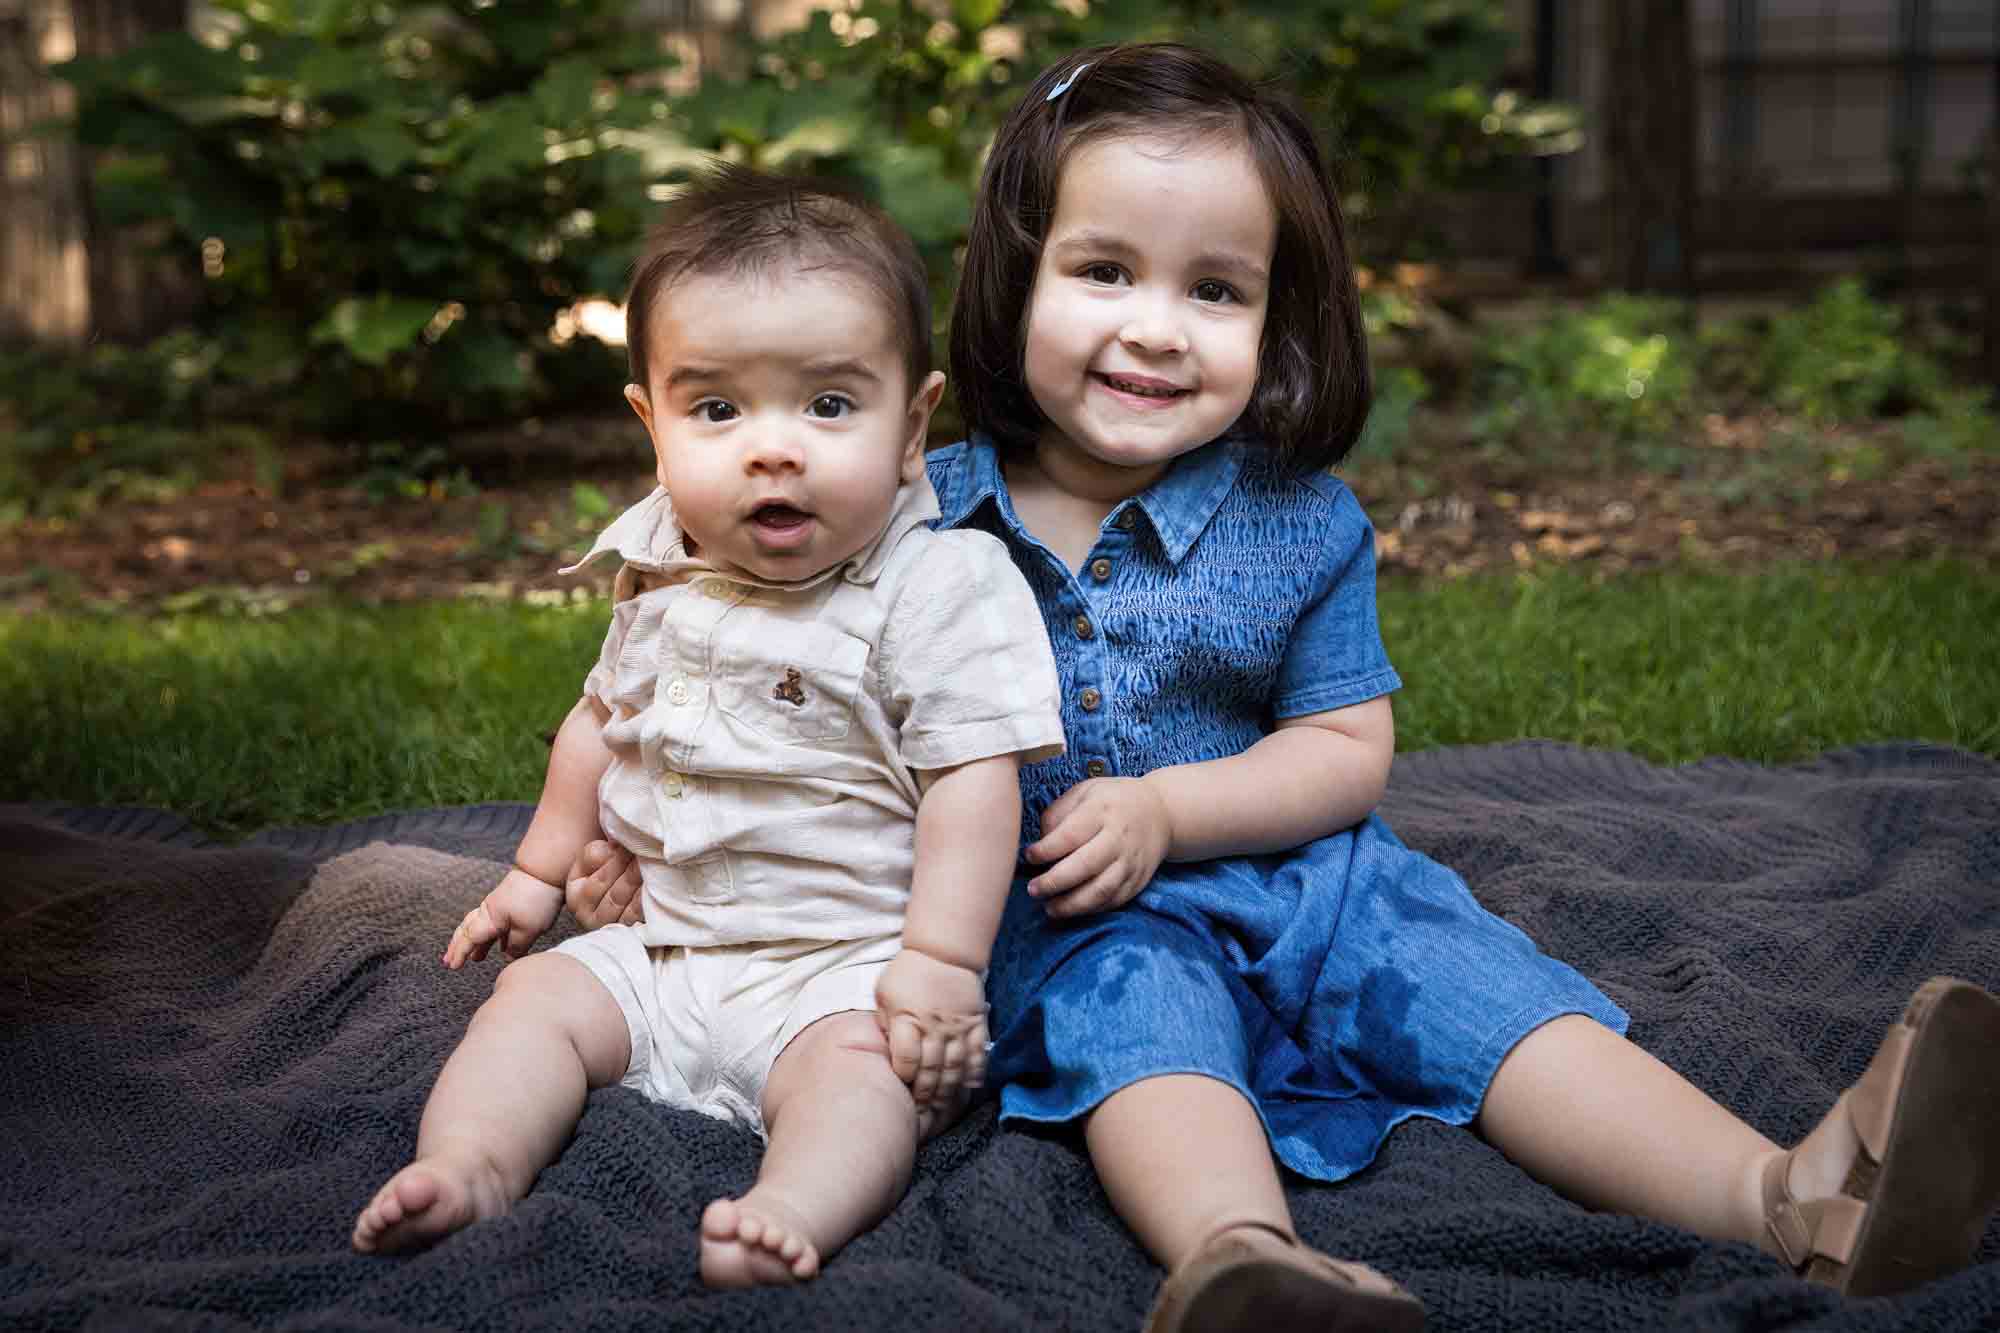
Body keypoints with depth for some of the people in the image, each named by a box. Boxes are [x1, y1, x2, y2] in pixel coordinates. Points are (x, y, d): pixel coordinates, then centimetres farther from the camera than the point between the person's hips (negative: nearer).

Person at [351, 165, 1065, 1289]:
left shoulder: (944, 590, -15)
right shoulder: (664, 578, 6)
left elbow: (973, 779, -18)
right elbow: (605, 723, 22)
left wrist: (942, 964, -23)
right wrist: (539, 873, 28)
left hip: (844, 964, -6)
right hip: (660, 945, 7)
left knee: (856, 1065, -31)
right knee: (535, 998, -7)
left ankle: (795, 1218, -50)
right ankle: (471, 1167, -22)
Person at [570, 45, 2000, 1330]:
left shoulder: (1298, 523, 0)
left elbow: (1349, 748, 0)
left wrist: (1167, 812, -15)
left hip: (1293, 881, 3)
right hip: (1065, 926, -2)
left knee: (1463, 973, -17)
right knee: (1133, 1003, -32)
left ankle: (1789, 1198, -31)